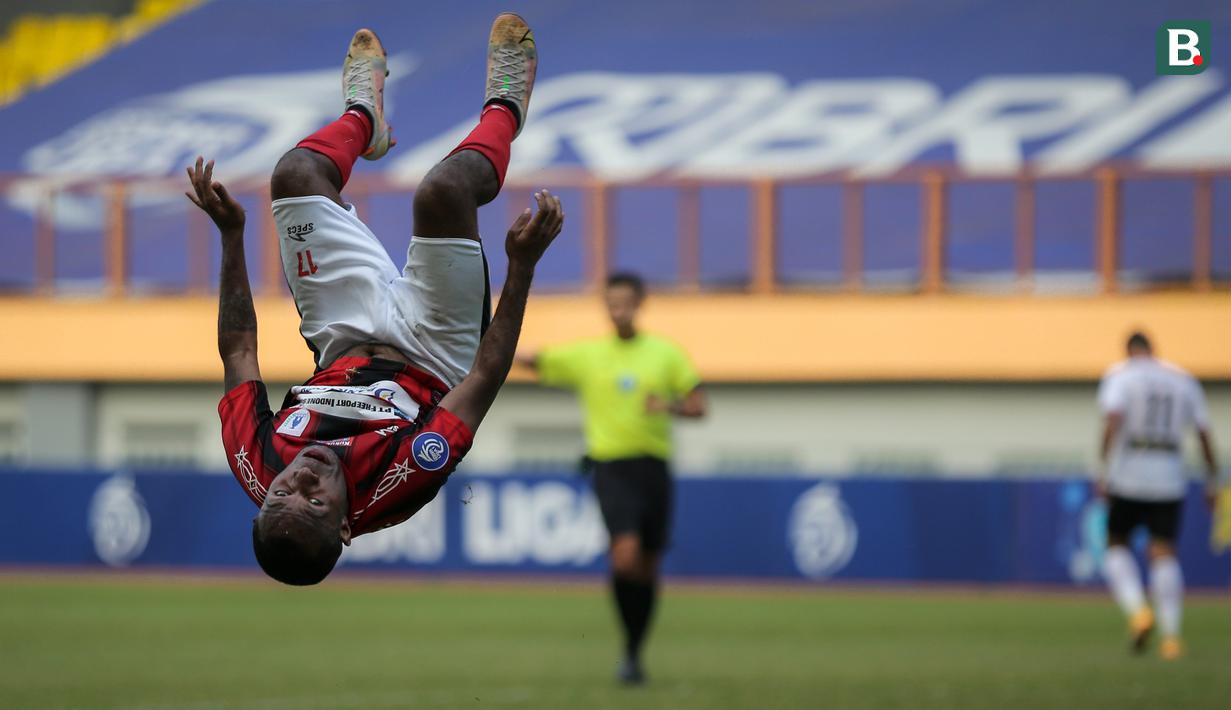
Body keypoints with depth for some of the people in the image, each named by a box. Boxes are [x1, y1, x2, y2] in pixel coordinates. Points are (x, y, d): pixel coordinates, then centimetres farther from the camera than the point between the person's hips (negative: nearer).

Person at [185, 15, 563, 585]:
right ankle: (502, 111, 18)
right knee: (442, 192, -22)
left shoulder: (256, 468, -35)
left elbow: (238, 352, -18)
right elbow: (485, 379, -35)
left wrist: (231, 233, -15)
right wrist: (522, 264, -37)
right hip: (435, 359, -3)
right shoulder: (396, 482, -45)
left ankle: (363, 114, 39)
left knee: (296, 172, -2)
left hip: (345, 340, 3)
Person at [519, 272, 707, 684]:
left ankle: (635, 653, 24)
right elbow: (536, 363, 2)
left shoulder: (665, 353, 6)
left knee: (648, 566, 7)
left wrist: (670, 406, -14)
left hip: (653, 467, 2)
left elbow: (698, 406, 8)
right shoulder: (585, 354, 5)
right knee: (626, 554, -22)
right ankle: (628, 649, -10)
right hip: (611, 468, -2)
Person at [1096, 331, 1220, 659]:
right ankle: (1171, 635, -6)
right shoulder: (1183, 380, 12)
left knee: (1117, 546, 13)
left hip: (1127, 478, -3)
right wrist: (1213, 481, 16)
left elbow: (1112, 421, -15)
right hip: (1169, 481, 3)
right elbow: (1204, 434, 11)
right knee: (1164, 554, 3)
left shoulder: (1119, 375, 1)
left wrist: (1103, 469, -16)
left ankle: (1138, 610, -10)